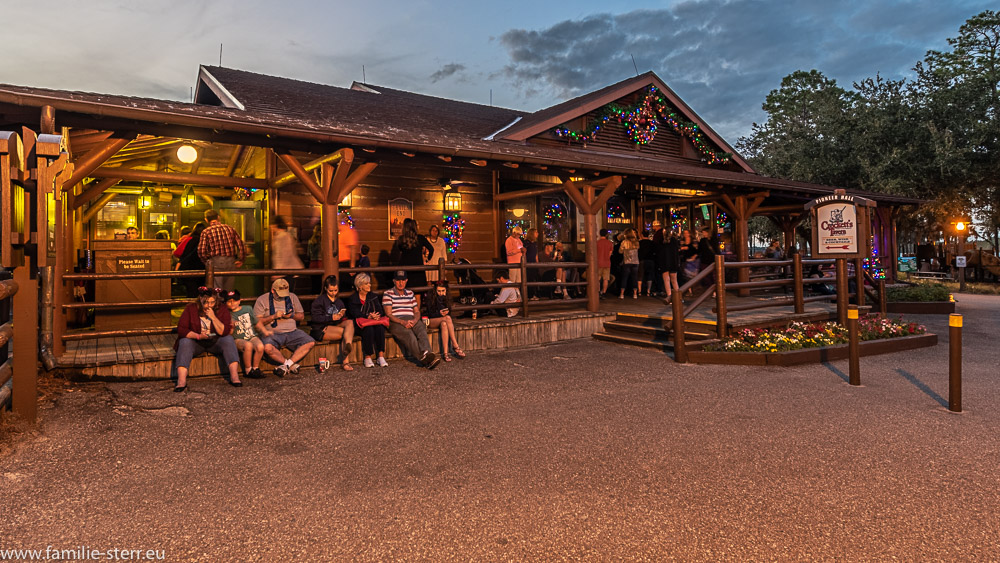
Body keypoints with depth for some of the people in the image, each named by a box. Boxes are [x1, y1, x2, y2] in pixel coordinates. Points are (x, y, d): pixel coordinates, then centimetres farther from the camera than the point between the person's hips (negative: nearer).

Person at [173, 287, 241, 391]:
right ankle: (181, 381, -42)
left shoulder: (222, 310, -2)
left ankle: (234, 376, -37)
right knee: (185, 342, -31)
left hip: (215, 342, 0)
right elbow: (181, 329, -9)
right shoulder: (191, 309, -2)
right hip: (196, 342, 0)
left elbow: (224, 332, -12)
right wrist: (198, 336, -23)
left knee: (229, 339, -28)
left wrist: (213, 317, -22)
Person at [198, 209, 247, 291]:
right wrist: (241, 260, 12)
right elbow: (241, 245, 3)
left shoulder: (206, 232, -2)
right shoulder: (230, 229, 8)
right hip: (231, 263, 3)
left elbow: (201, 251, -6)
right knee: (228, 291, 11)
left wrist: (207, 261, 11)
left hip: (216, 263, -3)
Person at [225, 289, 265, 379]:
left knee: (260, 346, -31)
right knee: (248, 345, -37)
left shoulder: (248, 309, 12)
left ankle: (255, 368, -7)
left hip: (252, 336, 2)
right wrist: (231, 326, -18)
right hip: (238, 339, -2)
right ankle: (248, 370, -18)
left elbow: (257, 323, 19)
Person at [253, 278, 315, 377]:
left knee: (310, 343, -21)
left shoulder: (292, 297, 13)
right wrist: (274, 316, -14)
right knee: (268, 348, -37)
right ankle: (292, 365, -18)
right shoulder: (262, 300, 4)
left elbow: (301, 316, 17)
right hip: (273, 333, -3)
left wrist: (292, 315, -5)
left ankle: (287, 364, -20)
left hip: (292, 332, 3)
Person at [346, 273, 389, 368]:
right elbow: (355, 314, -9)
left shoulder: (373, 297, 17)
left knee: (380, 327, -31)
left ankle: (381, 356, -32)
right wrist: (368, 316, -24)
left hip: (375, 321, 3)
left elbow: (380, 311, 9)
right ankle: (367, 358, -29)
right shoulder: (352, 299, 5)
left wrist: (375, 316, -15)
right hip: (360, 324, -3)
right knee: (368, 329, -36)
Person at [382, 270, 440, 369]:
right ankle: (424, 359, -53)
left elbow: (417, 311, 20)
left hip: (412, 320, 4)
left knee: (422, 330, -32)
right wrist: (402, 322, -17)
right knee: (409, 334, -37)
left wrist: (415, 320, -5)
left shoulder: (410, 293, 25)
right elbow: (388, 314, 0)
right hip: (396, 322, -4)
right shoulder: (388, 294, 11)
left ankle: (427, 353, -57)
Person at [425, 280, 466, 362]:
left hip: (443, 320, 3)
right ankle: (456, 346, -37)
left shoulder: (447, 298, 6)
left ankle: (445, 353, -45)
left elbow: (449, 313, 0)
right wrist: (439, 314, -27)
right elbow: (430, 314, -10)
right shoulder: (430, 298, -6)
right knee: (447, 318, -33)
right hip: (431, 321, -3)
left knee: (444, 324, -36)